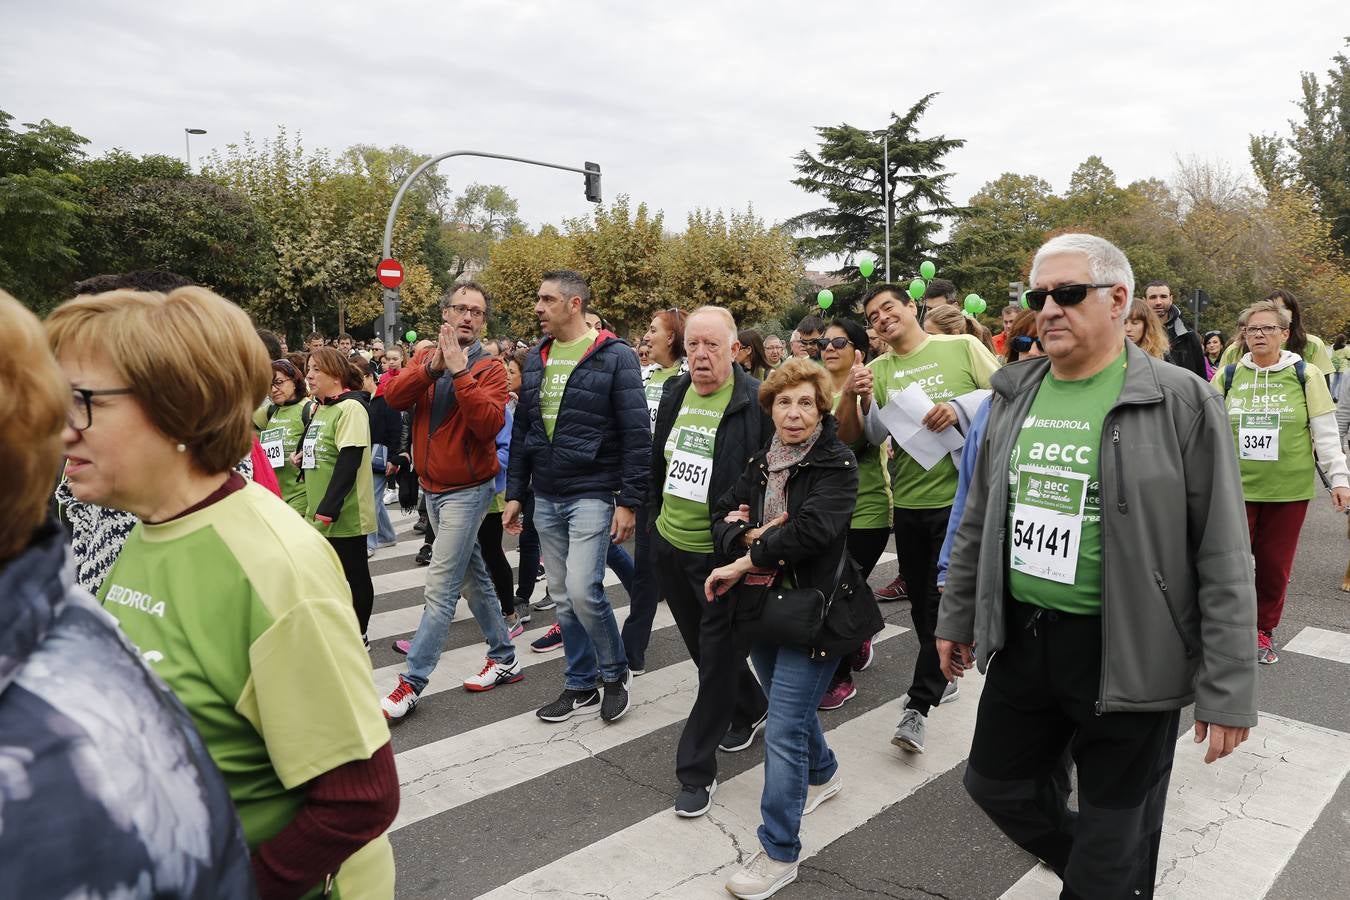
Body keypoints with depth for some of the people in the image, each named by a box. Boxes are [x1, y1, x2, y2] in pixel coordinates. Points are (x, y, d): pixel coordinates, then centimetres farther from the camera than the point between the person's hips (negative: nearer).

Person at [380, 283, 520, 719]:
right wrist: (432, 367, -23)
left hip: (466, 490, -7)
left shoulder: (490, 368, -10)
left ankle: (411, 684, 2)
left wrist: (459, 370, -28)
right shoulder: (425, 357, 6)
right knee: (473, 575, 15)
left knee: (440, 588, -6)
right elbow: (394, 398, -10)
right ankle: (504, 659, 28)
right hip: (432, 487, 7)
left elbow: (489, 424, -25)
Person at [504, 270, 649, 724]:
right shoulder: (536, 357, 10)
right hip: (546, 498, 6)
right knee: (562, 596, 11)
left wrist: (629, 501, -14)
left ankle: (615, 671, 12)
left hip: (592, 494, -6)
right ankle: (582, 685, 27)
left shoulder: (615, 357, -9)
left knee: (583, 590, -14)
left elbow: (637, 435, -11)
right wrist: (515, 492, 12)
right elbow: (522, 430, 15)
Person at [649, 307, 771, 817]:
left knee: (717, 660, 4)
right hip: (670, 546, 7)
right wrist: (653, 516, 18)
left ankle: (697, 770, 17)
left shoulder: (757, 402, -15)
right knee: (701, 647, 21)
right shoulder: (674, 394, 5)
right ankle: (751, 710, 47)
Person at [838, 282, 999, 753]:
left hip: (959, 497, -4)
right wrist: (851, 394, -15)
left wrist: (960, 407, -19)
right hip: (907, 502, 5)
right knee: (921, 602, 16)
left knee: (943, 601, -5)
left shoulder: (963, 347, -2)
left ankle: (919, 705, 2)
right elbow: (850, 436, 2)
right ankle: (941, 677, 37)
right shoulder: (878, 370, 6)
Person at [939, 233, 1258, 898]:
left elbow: (1223, 558, -11)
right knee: (996, 783, 20)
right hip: (1022, 640, 5)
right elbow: (977, 522, 13)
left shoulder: (1181, 403, -10)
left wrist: (1228, 689, -12)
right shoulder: (1014, 395, 5)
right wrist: (956, 617, 15)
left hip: (1126, 655, -5)